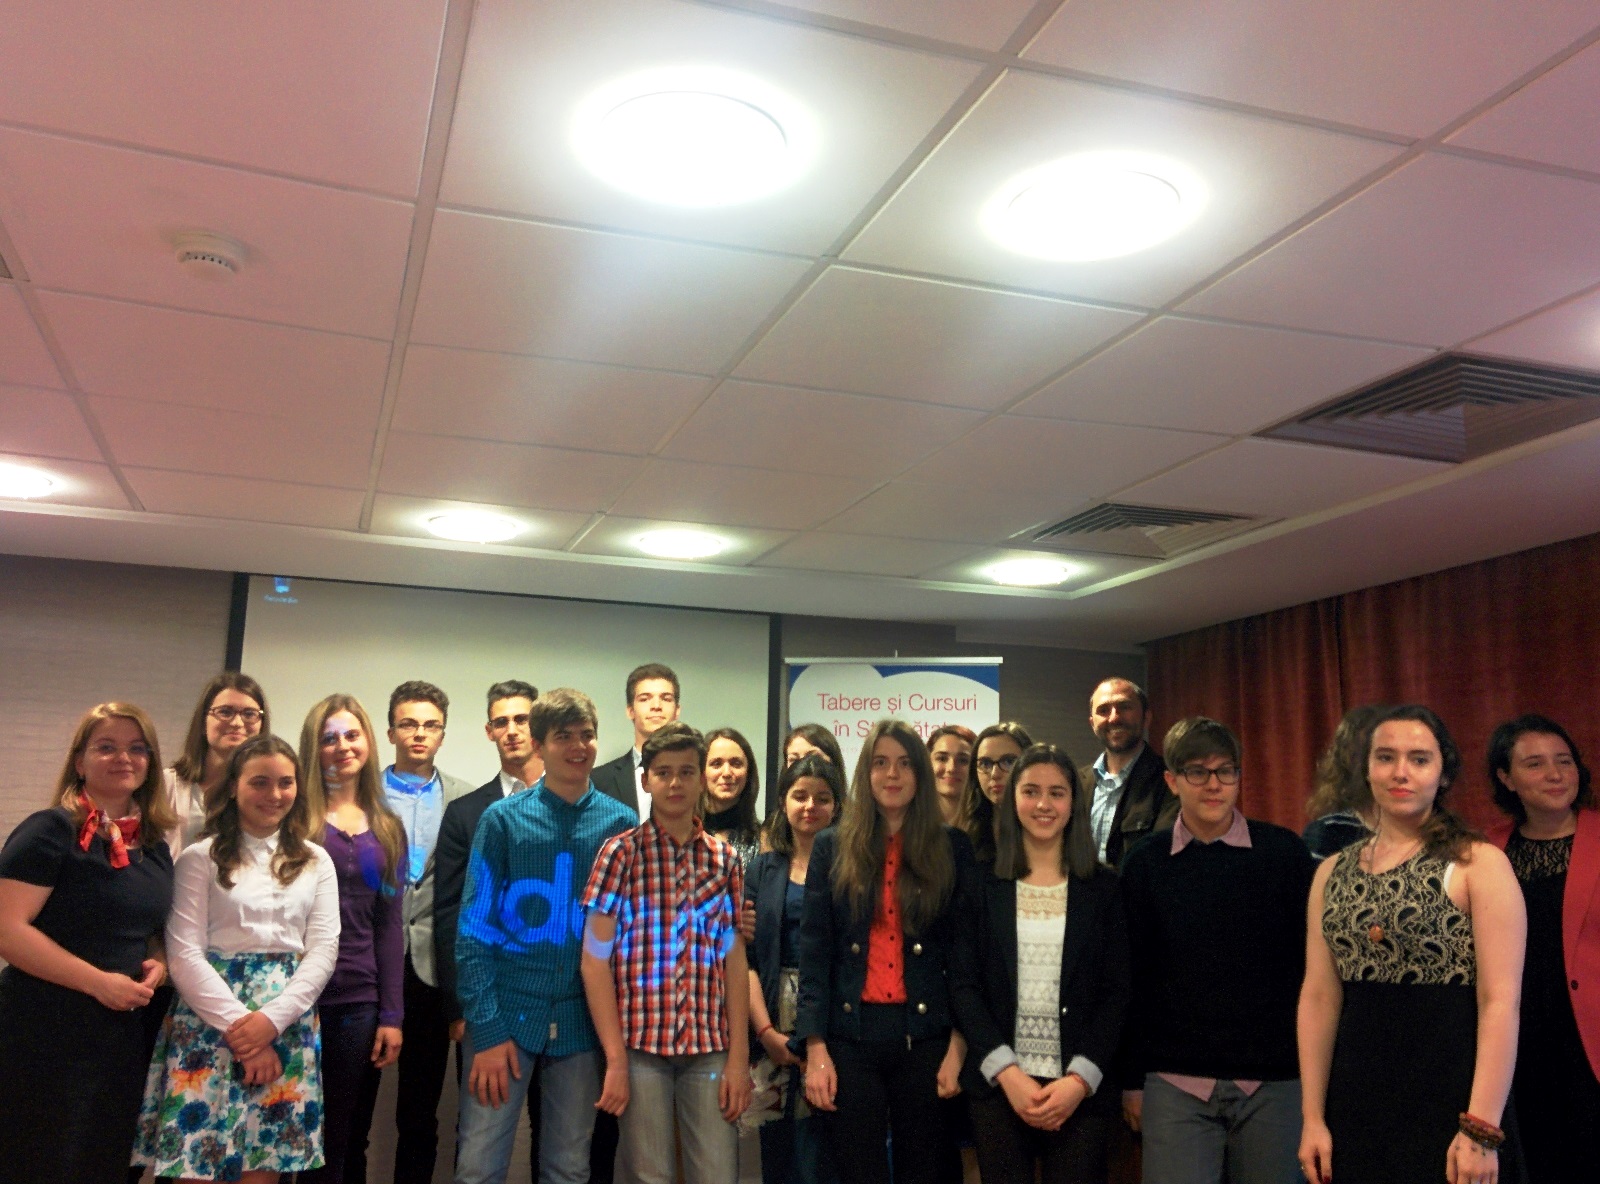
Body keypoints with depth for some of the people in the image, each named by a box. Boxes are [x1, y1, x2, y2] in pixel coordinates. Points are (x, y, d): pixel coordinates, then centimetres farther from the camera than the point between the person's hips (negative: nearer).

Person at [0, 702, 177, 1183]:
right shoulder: (51, 831, -11)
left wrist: (157, 964, -1)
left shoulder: (155, 846, 10)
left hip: (125, 1038, 7)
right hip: (46, 1036, -7)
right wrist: (98, 981, -21)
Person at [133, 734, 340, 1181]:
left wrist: (271, 1019, -10)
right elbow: (184, 954, -6)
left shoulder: (316, 862, 10)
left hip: (287, 1024, 3)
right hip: (209, 1024, -2)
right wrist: (239, 1025, -12)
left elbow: (323, 950, 3)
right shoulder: (201, 858, 0)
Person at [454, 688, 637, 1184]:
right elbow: (474, 928, -4)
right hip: (509, 1013, -1)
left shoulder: (622, 823, 0)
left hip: (581, 1020, 2)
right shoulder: (503, 819, -4)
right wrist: (488, 1029, -9)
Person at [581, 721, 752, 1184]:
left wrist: (739, 1055, 1)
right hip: (639, 1043, -2)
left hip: (710, 1046, 2)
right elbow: (595, 959, -4)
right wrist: (615, 1058, -8)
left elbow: (734, 959, 7)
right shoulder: (621, 851, -3)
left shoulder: (723, 859, 6)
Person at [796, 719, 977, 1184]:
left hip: (926, 1035, 0)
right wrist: (815, 1049, -6)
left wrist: (959, 1044, -6)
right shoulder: (832, 847, 4)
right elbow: (814, 952, 1)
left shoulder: (953, 848, 4)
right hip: (850, 1035, 0)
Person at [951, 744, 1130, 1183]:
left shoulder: (1103, 887, 4)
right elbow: (964, 985, 0)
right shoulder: (984, 884, 3)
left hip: (1081, 1089, 0)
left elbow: (1116, 992, 1)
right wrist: (1007, 1072, -10)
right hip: (997, 1085, 0)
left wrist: (1080, 1079, -9)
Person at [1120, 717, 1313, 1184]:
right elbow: (1131, 978, 5)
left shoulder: (1284, 851, -1)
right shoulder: (1145, 864, 2)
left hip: (1273, 1081, 0)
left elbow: (1312, 958, 3)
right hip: (1176, 1084, 0)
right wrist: (1131, 1079, 6)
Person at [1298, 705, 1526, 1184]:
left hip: (1450, 1094, -4)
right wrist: (1313, 1118, 3)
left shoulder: (1478, 863, -7)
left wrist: (1482, 1131, -17)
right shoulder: (1333, 872, 7)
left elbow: (1501, 1000, -12)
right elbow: (1319, 997, 6)